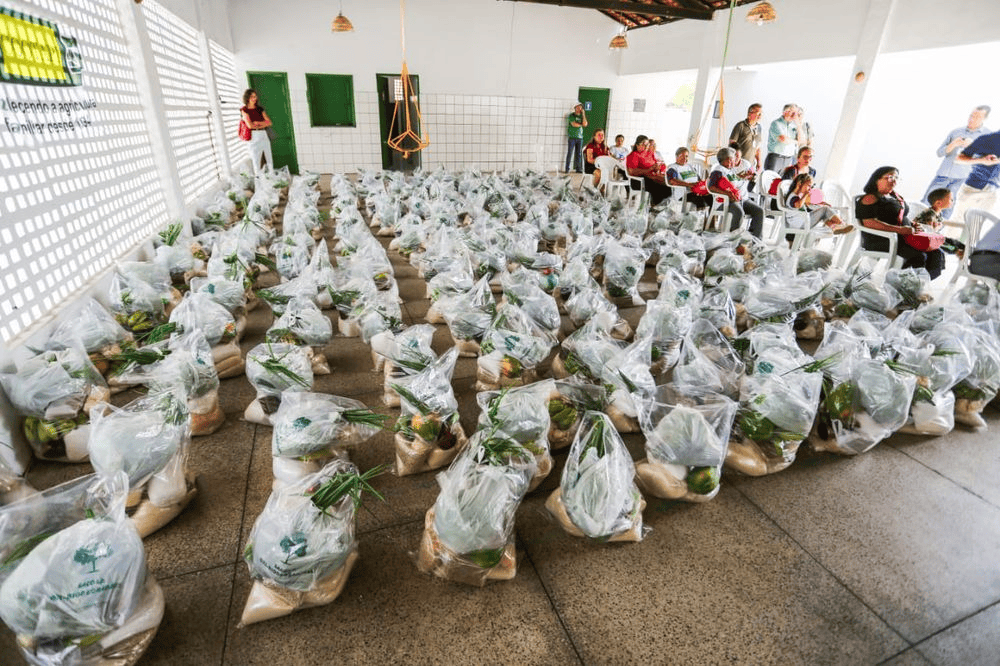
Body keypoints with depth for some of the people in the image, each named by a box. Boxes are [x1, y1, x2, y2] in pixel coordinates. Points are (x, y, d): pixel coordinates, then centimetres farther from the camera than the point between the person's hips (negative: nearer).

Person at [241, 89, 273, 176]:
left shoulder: (260, 109, 12)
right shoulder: (244, 110, -2)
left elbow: (269, 122, 5)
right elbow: (250, 125, -13)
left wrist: (258, 123, -9)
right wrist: (262, 125, -1)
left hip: (264, 136, 5)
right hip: (254, 137, -5)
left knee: (269, 158, 6)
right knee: (256, 160, -4)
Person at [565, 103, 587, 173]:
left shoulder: (581, 116, 16)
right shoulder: (571, 115, 3)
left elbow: (585, 124, 0)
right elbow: (574, 124, -11)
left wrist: (583, 114, 0)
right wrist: (581, 124, 4)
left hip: (580, 137, 4)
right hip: (572, 137, -4)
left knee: (579, 154, 2)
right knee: (570, 153, -7)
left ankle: (578, 169, 6)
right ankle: (567, 169, -4)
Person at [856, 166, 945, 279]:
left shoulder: (896, 197, 22)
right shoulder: (871, 198, -7)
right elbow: (869, 222, -21)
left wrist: (913, 225, 9)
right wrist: (899, 230, -24)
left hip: (903, 238, 9)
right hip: (880, 240, -9)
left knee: (937, 254, -7)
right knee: (919, 256, -27)